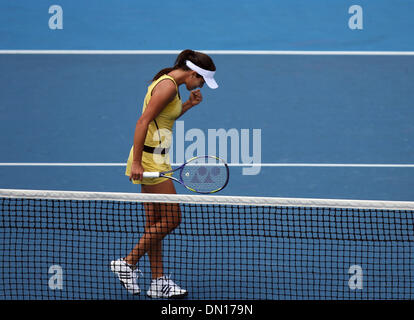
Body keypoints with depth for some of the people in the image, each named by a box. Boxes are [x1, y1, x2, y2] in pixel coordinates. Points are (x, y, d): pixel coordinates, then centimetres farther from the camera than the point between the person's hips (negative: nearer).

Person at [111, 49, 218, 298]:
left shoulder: (171, 84, 13)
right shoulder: (168, 86, -18)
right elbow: (143, 122, -23)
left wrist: (189, 105, 12)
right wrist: (136, 162, -25)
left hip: (155, 159, 10)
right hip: (151, 158, -10)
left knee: (155, 222, 12)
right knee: (172, 219, -5)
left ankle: (158, 282, 16)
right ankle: (128, 263, 2)